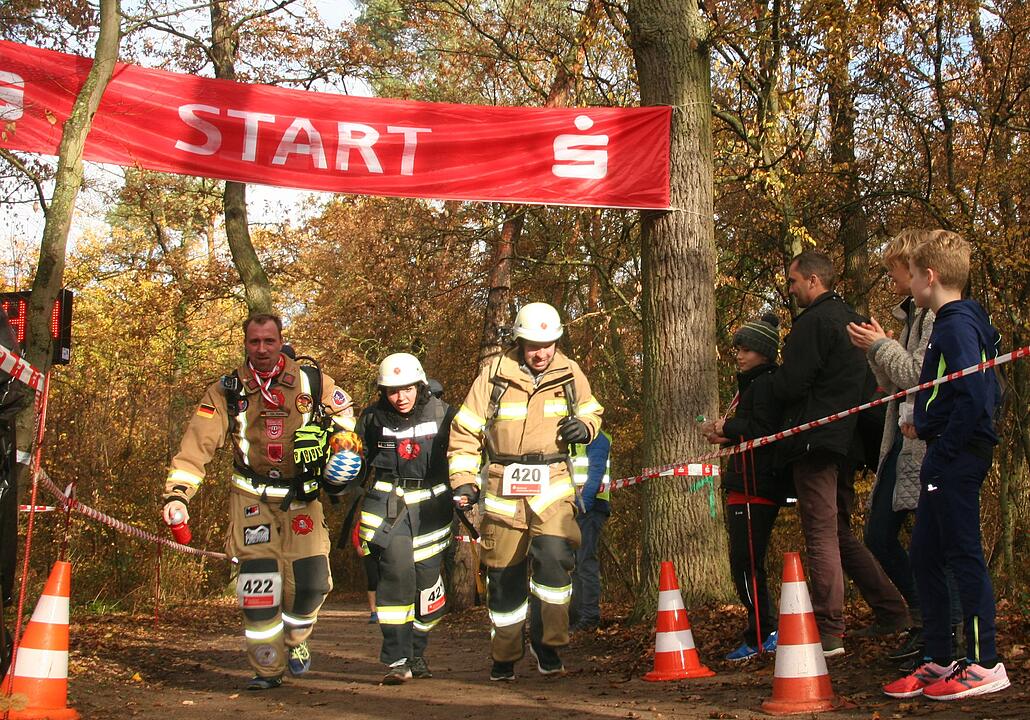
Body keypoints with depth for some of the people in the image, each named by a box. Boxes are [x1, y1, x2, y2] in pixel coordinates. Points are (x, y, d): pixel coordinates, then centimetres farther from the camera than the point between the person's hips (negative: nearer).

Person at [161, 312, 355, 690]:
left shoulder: (312, 382, -4)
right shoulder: (227, 391, -6)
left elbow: (345, 415, 14)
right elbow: (197, 444, -12)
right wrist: (177, 495, -23)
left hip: (302, 496, 1)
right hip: (253, 497, -1)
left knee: (310, 580, -3)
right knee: (260, 582, -12)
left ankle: (295, 639, 29)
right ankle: (267, 669, 3)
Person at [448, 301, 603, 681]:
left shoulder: (570, 373, 1)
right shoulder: (494, 375, -5)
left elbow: (592, 411, 19)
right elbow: (465, 431, 1)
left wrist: (585, 427, -4)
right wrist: (464, 480, -7)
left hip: (552, 483, 0)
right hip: (503, 486, 0)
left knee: (554, 556, -21)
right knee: (504, 572, 6)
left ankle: (547, 643, -5)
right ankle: (504, 657, 22)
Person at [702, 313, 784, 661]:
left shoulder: (765, 383, -10)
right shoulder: (751, 384, 22)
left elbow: (765, 430, -21)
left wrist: (728, 428, -12)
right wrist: (724, 435, 8)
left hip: (756, 487, -11)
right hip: (744, 487, 11)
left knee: (745, 563, -9)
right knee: (745, 564, 13)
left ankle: (761, 637, -4)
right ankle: (764, 632, 18)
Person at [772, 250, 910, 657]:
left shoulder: (814, 321, -11)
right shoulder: (852, 319, 19)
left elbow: (789, 385, -17)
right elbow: (865, 379, 24)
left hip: (815, 440, -9)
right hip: (847, 440, 9)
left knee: (820, 536, -7)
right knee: (841, 534, 16)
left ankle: (828, 634, -7)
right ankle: (897, 616, 16)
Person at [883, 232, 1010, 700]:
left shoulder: (957, 325, -14)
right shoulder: (960, 323, 16)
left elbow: (975, 396, -23)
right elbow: (988, 393, 18)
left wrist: (943, 452, -19)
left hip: (956, 460, -10)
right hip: (949, 460, 10)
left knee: (963, 554, -5)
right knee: (924, 554, 13)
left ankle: (985, 665, 1)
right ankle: (939, 661, 19)